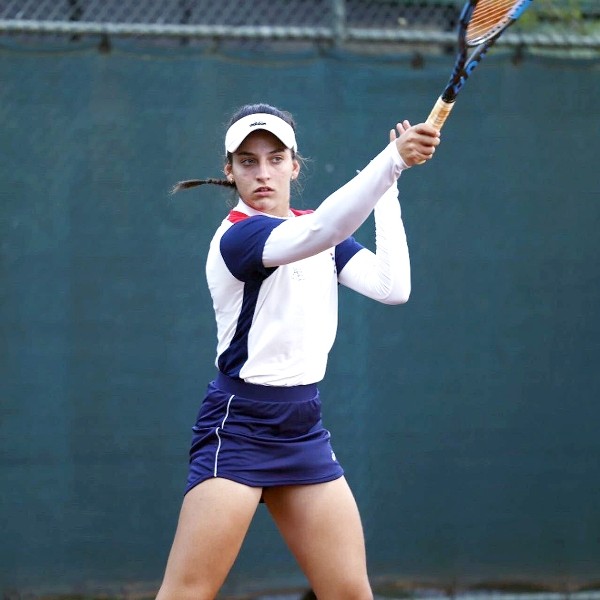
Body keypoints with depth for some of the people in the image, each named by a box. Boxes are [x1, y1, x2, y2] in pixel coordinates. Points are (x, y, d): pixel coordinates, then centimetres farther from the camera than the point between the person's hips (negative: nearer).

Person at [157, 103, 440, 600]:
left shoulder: (314, 227, 9)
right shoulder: (236, 237, -15)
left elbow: (392, 287, -2)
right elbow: (320, 232, -35)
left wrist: (389, 194, -5)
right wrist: (392, 161, -44)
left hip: (304, 429, 7)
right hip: (238, 427, -7)